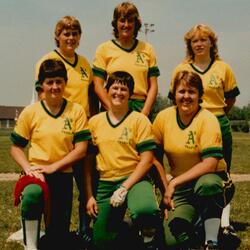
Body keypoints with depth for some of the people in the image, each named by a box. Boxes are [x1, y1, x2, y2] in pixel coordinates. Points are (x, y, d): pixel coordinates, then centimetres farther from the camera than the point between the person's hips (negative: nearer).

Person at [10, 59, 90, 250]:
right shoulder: (30, 112, 0)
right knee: (32, 194, -38)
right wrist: (28, 168, -13)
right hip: (36, 173, -1)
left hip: (63, 176, 1)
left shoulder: (77, 111, -1)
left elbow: (81, 150, -4)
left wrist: (52, 167, -13)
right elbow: (16, 148, 5)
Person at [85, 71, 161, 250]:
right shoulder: (95, 122, 8)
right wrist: (89, 196, 3)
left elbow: (147, 160, -7)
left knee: (145, 210, -36)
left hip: (134, 179, -3)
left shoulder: (140, 120, -1)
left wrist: (124, 188, -16)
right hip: (105, 183, 4)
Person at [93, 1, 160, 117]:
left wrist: (145, 112, -4)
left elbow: (153, 85, 9)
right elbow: (98, 85, 2)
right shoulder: (104, 49, 8)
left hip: (141, 109, 1)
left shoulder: (147, 49, 12)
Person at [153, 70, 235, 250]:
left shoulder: (208, 119, -12)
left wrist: (174, 182, -20)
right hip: (180, 189, 2)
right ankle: (192, 220, 10)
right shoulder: (163, 117, -1)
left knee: (206, 184, -40)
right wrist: (166, 188, 2)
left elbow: (210, 164, -20)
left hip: (210, 179, -2)